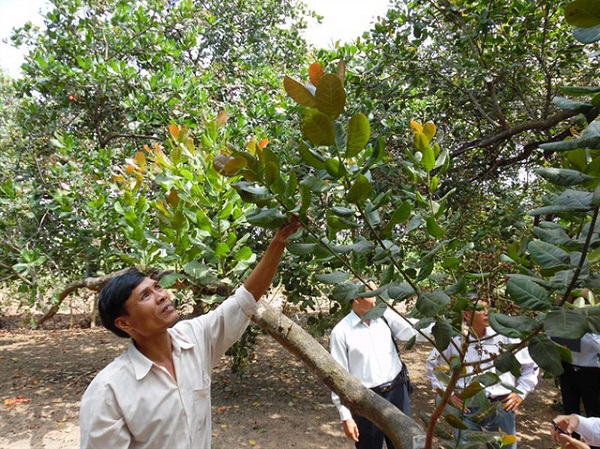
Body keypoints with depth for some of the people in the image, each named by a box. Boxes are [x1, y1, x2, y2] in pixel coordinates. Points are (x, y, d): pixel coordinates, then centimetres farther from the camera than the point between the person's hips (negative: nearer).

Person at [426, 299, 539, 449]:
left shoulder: (504, 337, -4)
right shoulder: (453, 340, -4)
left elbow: (530, 366, 10)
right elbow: (433, 365, 12)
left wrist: (521, 393, 4)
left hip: (502, 406, 1)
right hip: (466, 408, -1)